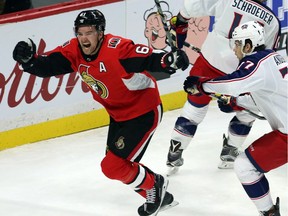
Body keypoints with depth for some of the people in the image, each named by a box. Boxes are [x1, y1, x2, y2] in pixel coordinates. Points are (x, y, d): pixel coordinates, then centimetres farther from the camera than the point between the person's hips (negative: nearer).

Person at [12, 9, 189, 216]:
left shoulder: (117, 48, -32)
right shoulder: (74, 50, -10)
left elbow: (148, 59, -41)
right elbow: (45, 66, -10)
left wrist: (168, 60, -62)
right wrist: (28, 60, -30)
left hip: (144, 111, -9)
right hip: (118, 114, 9)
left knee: (113, 166, -13)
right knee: (117, 165, 19)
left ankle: (154, 185, 13)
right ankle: (159, 195, 38)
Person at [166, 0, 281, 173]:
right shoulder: (272, 20, -2)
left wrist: (180, 21, 13)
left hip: (208, 62, 1)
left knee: (194, 110, 15)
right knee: (247, 113, 25)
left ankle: (174, 156, 15)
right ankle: (229, 155, 30)